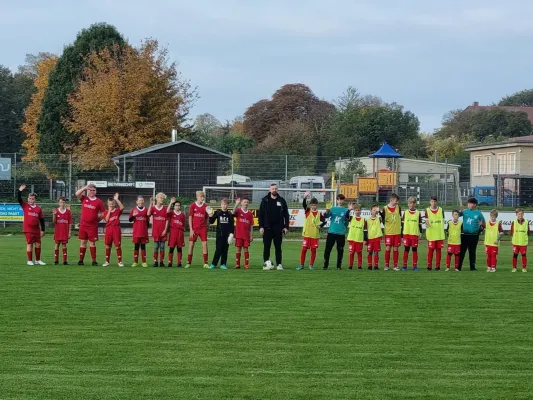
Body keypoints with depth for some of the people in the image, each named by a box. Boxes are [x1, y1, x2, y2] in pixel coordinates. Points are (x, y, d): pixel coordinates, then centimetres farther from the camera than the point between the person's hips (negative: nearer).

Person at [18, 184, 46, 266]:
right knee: (30, 244, -2)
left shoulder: (38, 208, 6)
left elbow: (42, 219, 9)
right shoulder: (25, 206, 2)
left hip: (36, 230, 3)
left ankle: (38, 260, 19)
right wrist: (20, 191, -24)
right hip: (28, 230, -3)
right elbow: (19, 199, -10)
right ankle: (30, 261, 5)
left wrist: (42, 230, 7)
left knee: (38, 244, 6)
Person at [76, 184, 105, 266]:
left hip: (93, 226, -2)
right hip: (83, 224, 2)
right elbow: (77, 194, -9)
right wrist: (85, 188, -13)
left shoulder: (99, 202, 2)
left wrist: (98, 218, -2)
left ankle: (94, 261, 4)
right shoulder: (84, 198, 6)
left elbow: (103, 213, 8)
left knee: (92, 243, 0)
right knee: (83, 242, 5)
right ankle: (81, 260, 10)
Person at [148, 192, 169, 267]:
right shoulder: (153, 208, 3)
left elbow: (167, 220, 3)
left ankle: (161, 262, 7)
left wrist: (165, 230, -6)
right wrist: (151, 204, -19)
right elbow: (148, 214, -17)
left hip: (163, 231, 0)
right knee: (156, 246, 1)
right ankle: (155, 262, 4)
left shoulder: (165, 209, 4)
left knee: (162, 247, 3)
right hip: (155, 230, 0)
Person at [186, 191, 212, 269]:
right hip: (194, 229, -1)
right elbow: (190, 218, 0)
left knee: (204, 244, -5)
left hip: (203, 228, 1)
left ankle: (205, 263, 0)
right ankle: (188, 263, 6)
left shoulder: (206, 207, 5)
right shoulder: (193, 206, 0)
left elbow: (207, 218, 10)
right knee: (191, 244, 0)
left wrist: (209, 214, -13)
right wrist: (191, 229, -6)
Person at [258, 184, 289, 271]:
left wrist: (286, 227, 0)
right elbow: (261, 214, 1)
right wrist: (261, 227, -6)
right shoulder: (265, 200, 3)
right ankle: (265, 264, 4)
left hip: (278, 228, 1)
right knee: (266, 246, 1)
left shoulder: (281, 201, 6)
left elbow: (286, 214, 7)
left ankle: (279, 264, 6)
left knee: (278, 247, 4)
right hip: (267, 227, -1)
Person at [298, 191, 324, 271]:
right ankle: (301, 265, 8)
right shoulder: (307, 211, 0)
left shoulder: (319, 214, 3)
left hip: (315, 235, 1)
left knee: (313, 250, 3)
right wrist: (305, 198, -36)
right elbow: (304, 205, -17)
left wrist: (320, 226, -5)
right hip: (307, 234, -1)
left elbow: (324, 221, 15)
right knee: (304, 249, 0)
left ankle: (311, 265, 14)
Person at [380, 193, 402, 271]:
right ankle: (386, 265, 5)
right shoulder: (385, 209, -4)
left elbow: (400, 218, 12)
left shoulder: (398, 207, 4)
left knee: (396, 248, 3)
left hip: (397, 232, 2)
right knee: (388, 248, -3)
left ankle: (395, 265, 8)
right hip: (388, 232, -2)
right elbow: (383, 219, 6)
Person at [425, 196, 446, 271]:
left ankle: (437, 266, 7)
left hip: (440, 234, 2)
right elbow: (427, 221, -2)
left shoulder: (441, 210, 7)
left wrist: (443, 231, 4)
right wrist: (427, 224, -25)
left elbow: (443, 221, 12)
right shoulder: (427, 210, 2)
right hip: (431, 233, -2)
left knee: (438, 249, 3)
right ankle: (429, 266, 3)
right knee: (430, 250, -3)